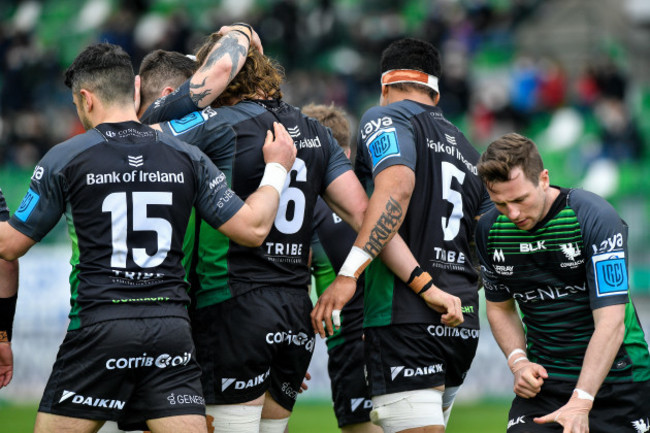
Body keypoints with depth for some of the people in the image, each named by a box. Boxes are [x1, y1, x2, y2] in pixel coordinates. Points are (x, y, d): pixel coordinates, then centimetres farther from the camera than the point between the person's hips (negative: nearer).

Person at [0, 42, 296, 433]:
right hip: (172, 331, 3)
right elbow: (252, 229, 4)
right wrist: (277, 169, 20)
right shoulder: (187, 157, 7)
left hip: (99, 325, -3)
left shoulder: (64, 159, 0)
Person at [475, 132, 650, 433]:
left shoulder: (597, 218, -18)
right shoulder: (489, 229, -2)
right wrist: (518, 361, -5)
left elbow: (610, 323, -23)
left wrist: (580, 402, -32)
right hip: (542, 377, 3)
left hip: (614, 376, -3)